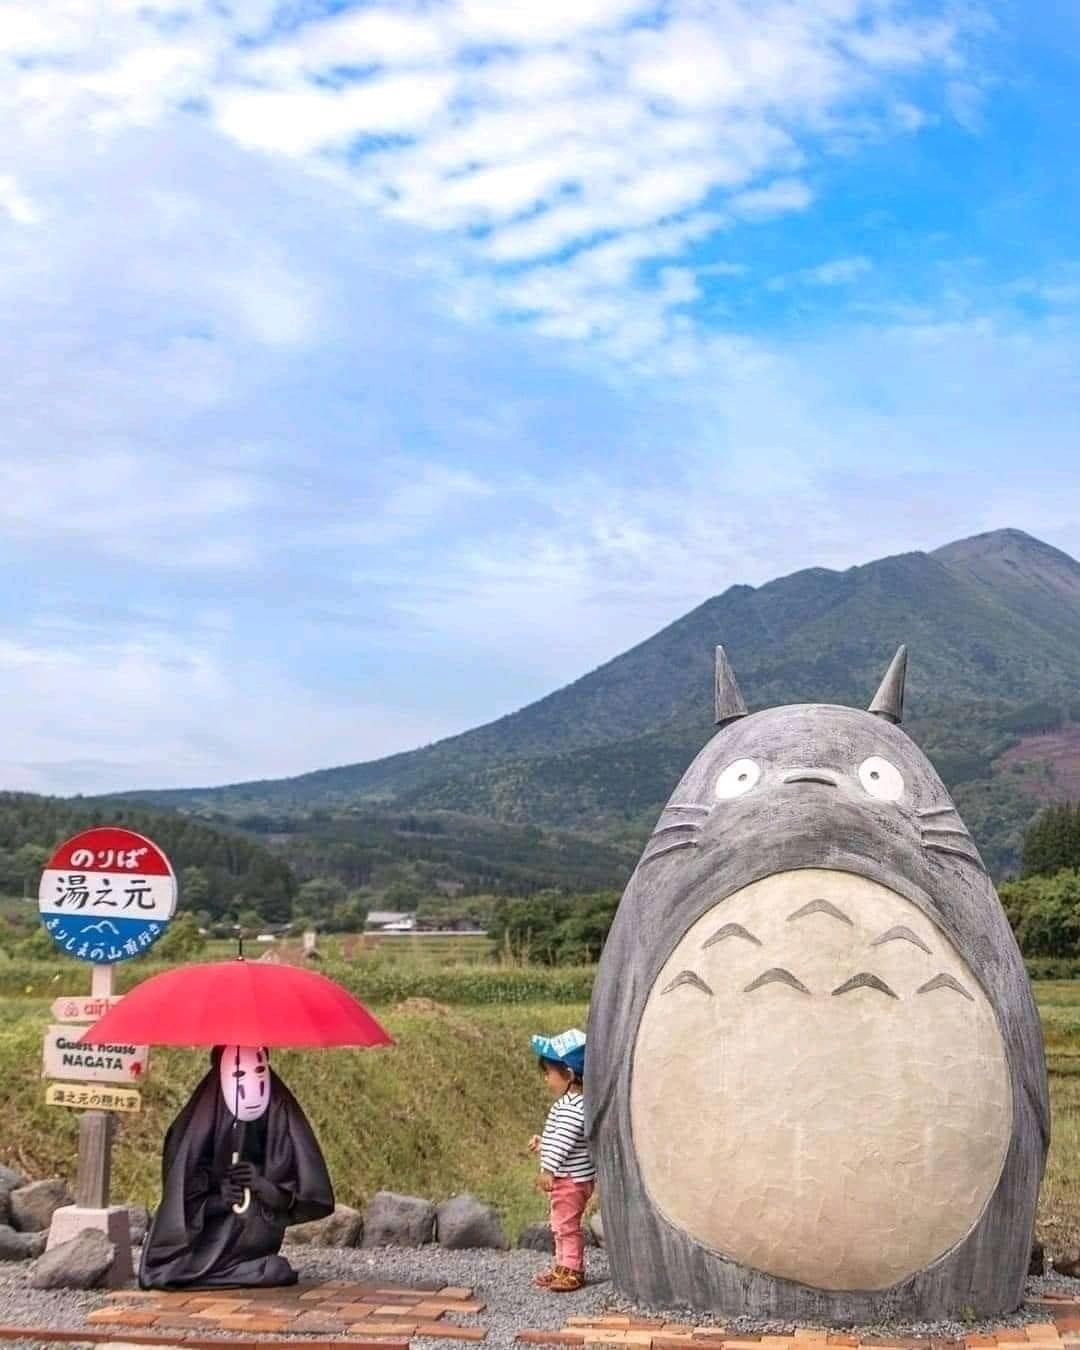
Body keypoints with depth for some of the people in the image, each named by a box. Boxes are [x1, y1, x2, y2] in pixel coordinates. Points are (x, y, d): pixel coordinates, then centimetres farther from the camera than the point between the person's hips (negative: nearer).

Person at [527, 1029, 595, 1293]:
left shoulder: (572, 1107, -22)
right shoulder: (568, 1103, 12)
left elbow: (563, 1141, -26)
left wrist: (549, 1169, -24)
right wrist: (542, 1144, 20)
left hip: (572, 1178, -11)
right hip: (565, 1178, 11)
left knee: (567, 1225, -2)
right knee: (561, 1225, 18)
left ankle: (572, 1271, 5)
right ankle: (562, 1267, 27)